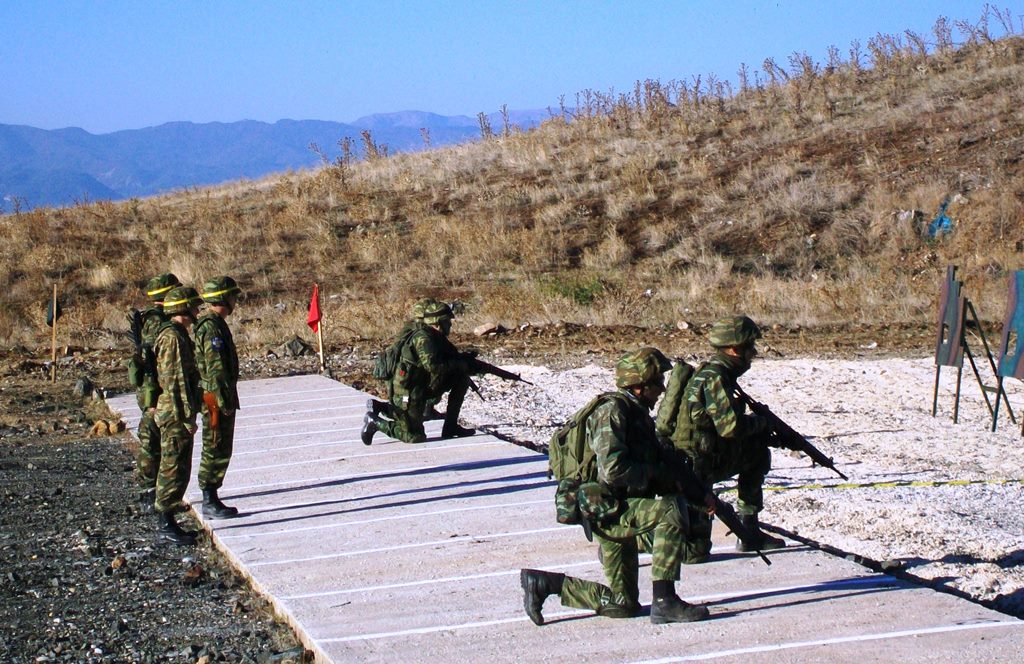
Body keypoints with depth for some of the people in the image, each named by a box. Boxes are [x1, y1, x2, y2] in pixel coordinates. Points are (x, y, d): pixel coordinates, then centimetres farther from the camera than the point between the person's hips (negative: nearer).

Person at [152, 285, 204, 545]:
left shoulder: (179, 335, 15)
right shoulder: (172, 338, -18)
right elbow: (174, 382, -22)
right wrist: (187, 416, -21)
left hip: (178, 415, 10)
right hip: (176, 415, -10)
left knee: (176, 468, 14)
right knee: (174, 468, -6)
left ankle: (167, 521, 20)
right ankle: (167, 525, -1)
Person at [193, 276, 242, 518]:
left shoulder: (216, 324, 15)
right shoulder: (212, 327, -18)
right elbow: (215, 369, -22)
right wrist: (224, 402, -21)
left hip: (219, 398, 10)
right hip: (216, 399, -10)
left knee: (220, 450, 14)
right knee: (216, 450, -5)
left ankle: (211, 499, 19)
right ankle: (210, 503, -1)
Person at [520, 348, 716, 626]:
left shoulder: (639, 414, 16)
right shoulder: (612, 411, -13)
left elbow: (667, 463, 22)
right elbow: (613, 469, -25)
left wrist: (700, 493, 10)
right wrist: (656, 476, -14)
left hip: (623, 510, 10)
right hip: (607, 510, -10)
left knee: (624, 603, 12)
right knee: (671, 511, -31)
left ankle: (542, 583, 21)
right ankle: (664, 602, -28)